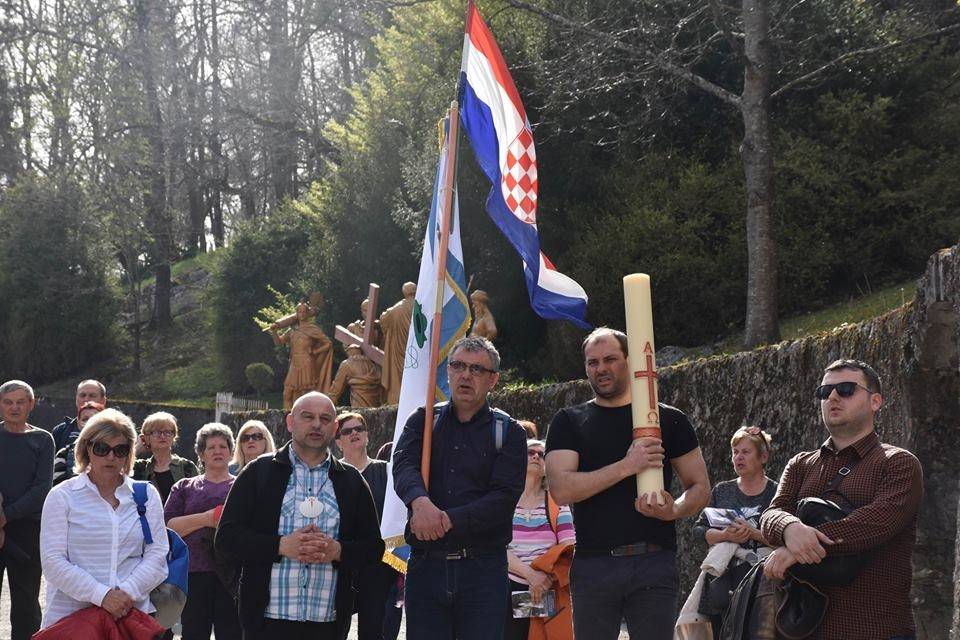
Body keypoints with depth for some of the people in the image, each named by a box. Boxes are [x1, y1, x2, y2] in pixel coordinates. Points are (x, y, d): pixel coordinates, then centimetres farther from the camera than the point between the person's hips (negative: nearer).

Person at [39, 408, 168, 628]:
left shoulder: (147, 496, 11)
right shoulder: (62, 496, 3)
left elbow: (156, 555, 5)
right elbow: (53, 562, -5)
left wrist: (128, 592, -12)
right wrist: (102, 596, -16)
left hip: (132, 613, 1)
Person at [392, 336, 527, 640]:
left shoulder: (508, 432, 6)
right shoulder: (423, 421, 12)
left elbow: (504, 497, -7)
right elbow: (403, 466, -7)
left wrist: (449, 520, -19)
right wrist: (419, 500, -30)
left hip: (484, 569, -2)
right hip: (426, 565, 2)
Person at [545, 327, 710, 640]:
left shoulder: (669, 420, 10)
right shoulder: (569, 423, 8)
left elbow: (700, 488, 12)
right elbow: (561, 490, -7)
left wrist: (674, 510, -11)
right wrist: (626, 467, -16)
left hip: (655, 566, 0)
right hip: (593, 564, 0)